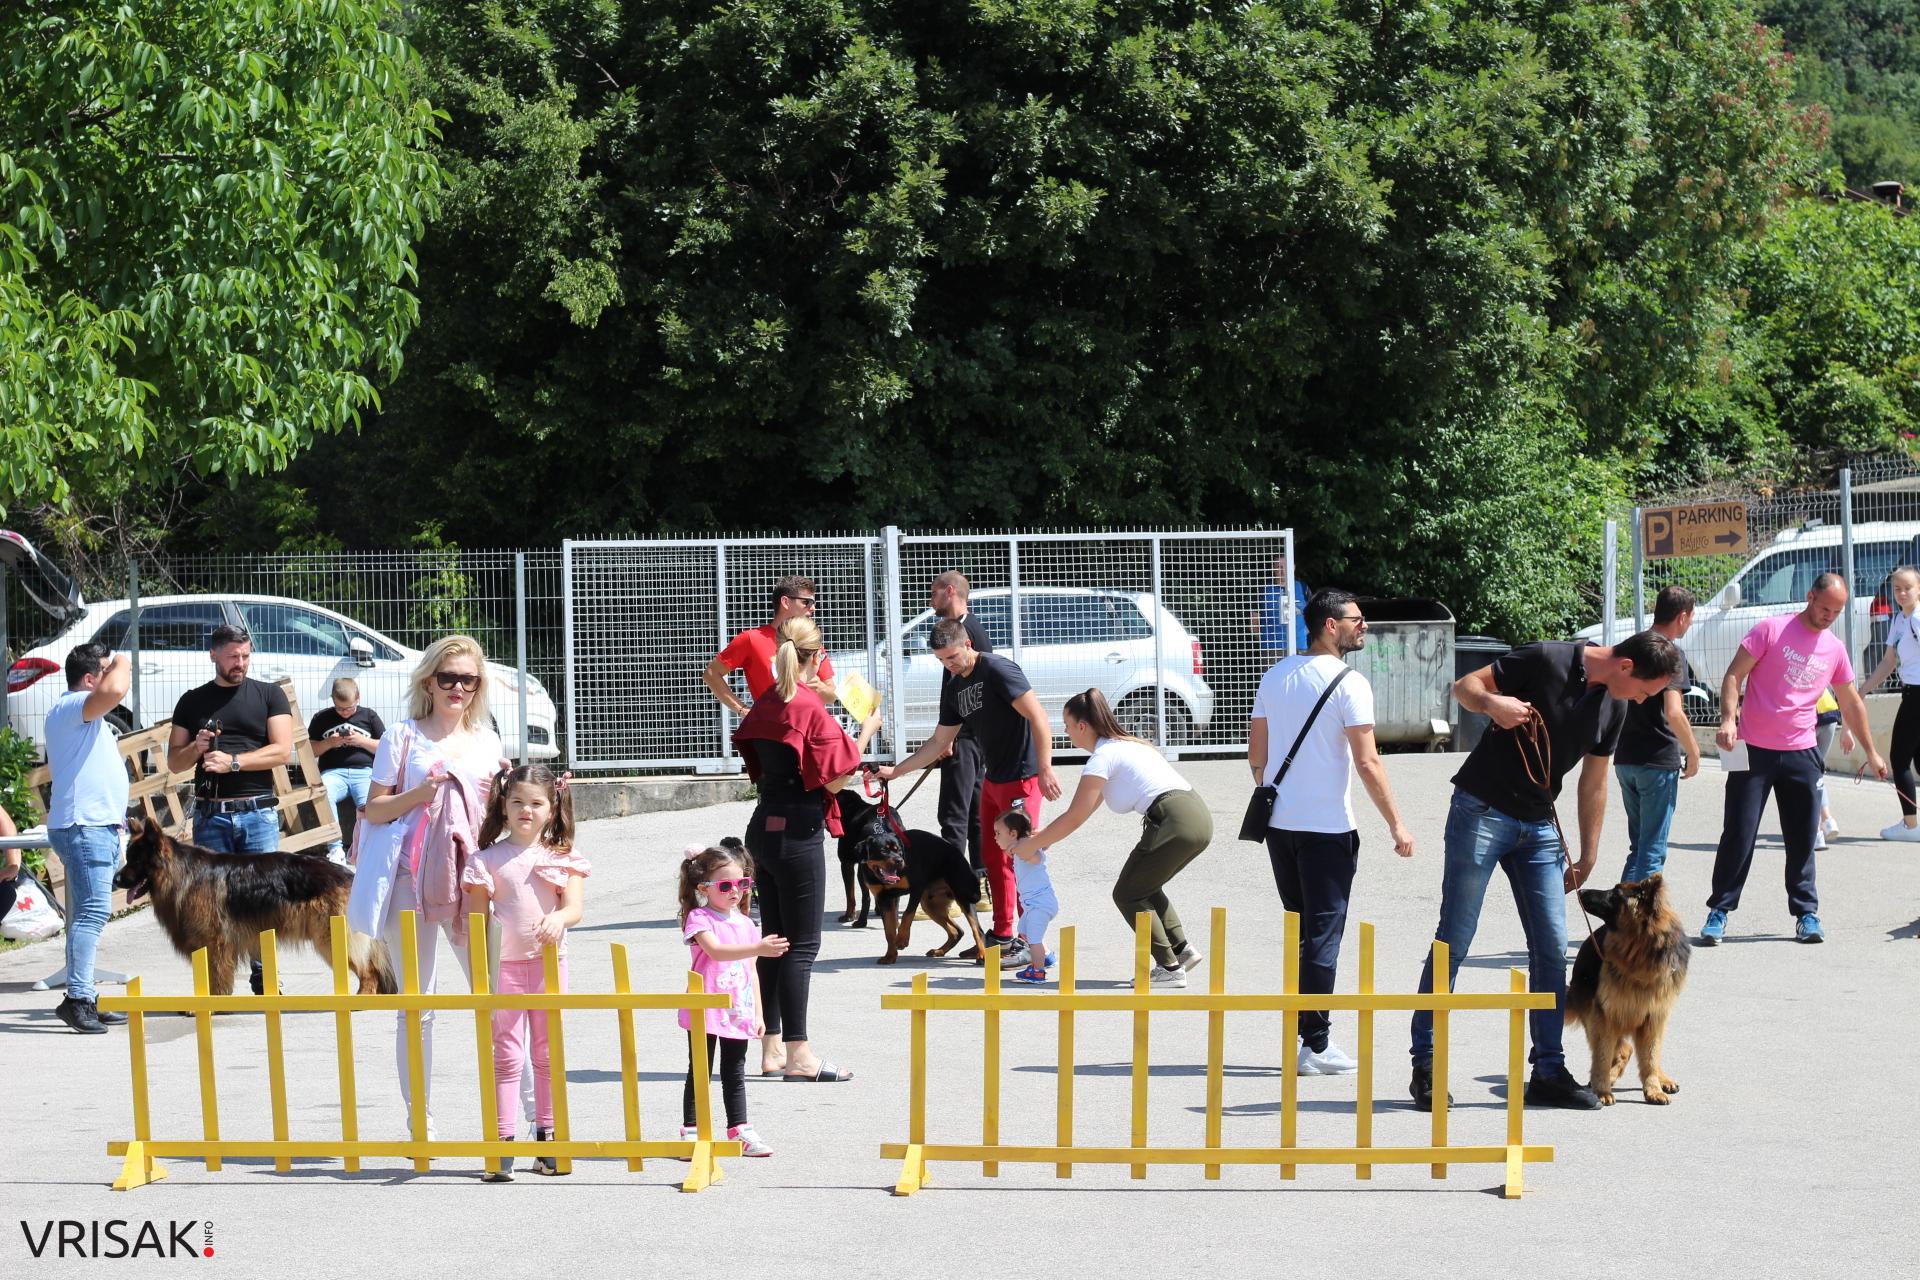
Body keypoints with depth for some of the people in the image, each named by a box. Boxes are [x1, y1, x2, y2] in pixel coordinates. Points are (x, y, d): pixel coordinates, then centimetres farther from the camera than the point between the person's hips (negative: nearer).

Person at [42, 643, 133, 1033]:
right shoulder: (69, 707, -12)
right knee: (93, 911, -17)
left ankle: (86, 999, 12)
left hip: (100, 826, 11)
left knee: (90, 914, 10)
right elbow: (114, 691, -32)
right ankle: (76, 998, -20)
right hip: (83, 826, -11)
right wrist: (121, 664, -12)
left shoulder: (85, 714, 22)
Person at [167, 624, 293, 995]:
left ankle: (263, 978, 1)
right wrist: (196, 748, -7)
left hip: (258, 811, -1)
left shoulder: (269, 695, 8)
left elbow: (281, 751, -2)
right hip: (211, 814, 1)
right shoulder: (193, 702, 14)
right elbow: (174, 762, 14)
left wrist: (233, 762, -12)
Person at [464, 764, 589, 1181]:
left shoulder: (561, 857, 5)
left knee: (548, 1054, 9)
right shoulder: (487, 859, 1)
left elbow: (575, 906, -7)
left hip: (548, 961, 2)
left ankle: (547, 1140, 16)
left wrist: (558, 919, -31)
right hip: (504, 964, -2)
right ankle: (501, 1145, -3)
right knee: (507, 1054, -3)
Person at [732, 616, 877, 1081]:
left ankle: (772, 1049, 17)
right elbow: (835, 780, -16)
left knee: (775, 939, 13)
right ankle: (798, 1055, -2)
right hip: (798, 830, -8)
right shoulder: (811, 708, -15)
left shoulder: (767, 703, 8)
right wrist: (865, 731, -6)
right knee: (802, 943, -3)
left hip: (764, 827, 8)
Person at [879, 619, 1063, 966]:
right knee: (994, 859, 13)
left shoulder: (996, 670, -16)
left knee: (1021, 859, -7)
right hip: (992, 779, 9)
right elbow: (939, 742, 18)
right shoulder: (954, 685, 10)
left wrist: (1045, 770, -28)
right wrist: (895, 771, 14)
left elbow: (1038, 717, -22)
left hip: (1023, 778, -9)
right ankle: (1002, 937, 23)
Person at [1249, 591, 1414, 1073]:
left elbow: (1256, 754, 14)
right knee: (1324, 935, -1)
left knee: (1299, 931, 16)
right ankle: (1316, 1046, -1)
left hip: (1280, 823, 7)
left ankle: (1298, 1034, 18)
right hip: (1327, 827, -7)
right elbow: (1367, 764, -15)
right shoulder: (1348, 684, -12)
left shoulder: (1275, 676, 9)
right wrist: (1397, 824, -10)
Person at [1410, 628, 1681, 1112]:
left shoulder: (1613, 708, 6)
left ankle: (1549, 1073, 10)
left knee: (1551, 948, 3)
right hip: (1481, 812, -7)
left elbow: (1593, 782, 16)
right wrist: (1492, 702, -31)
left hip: (1538, 826, 7)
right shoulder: (1546, 661, -15)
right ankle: (1425, 1067, 3)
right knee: (1453, 942, -4)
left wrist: (1588, 857, 17)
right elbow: (1464, 686, -10)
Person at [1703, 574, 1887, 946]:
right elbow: (1734, 675, -6)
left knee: (1803, 839, 4)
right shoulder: (1772, 630, -4)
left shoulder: (1835, 649, 10)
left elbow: (1851, 704, 21)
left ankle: (1806, 914, 12)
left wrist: (1871, 752, 23)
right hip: (1753, 749, -4)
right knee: (1738, 834, -3)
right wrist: (1728, 719, -20)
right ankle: (1719, 911, 4)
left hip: (1801, 754, 4)